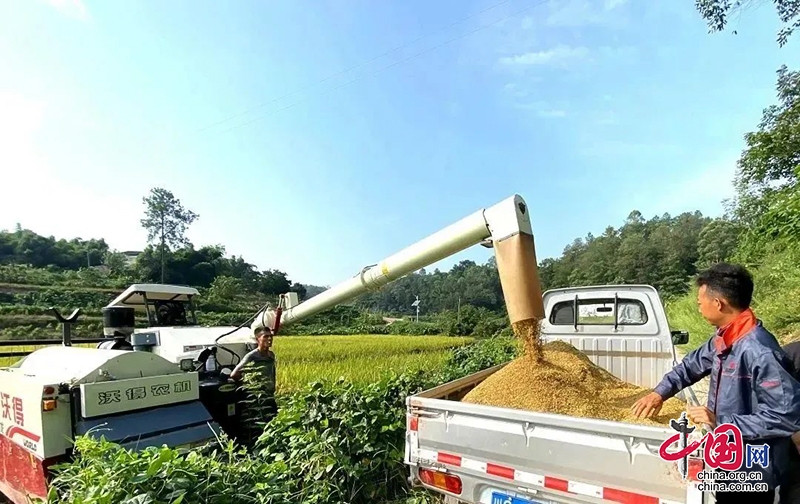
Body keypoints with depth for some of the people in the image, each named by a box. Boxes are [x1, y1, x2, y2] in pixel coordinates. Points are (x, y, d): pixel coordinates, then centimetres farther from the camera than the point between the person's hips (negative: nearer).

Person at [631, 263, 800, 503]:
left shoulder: (758, 351, -29)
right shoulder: (724, 339, -2)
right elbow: (694, 363, 14)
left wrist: (721, 422, -27)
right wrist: (660, 392, 5)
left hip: (751, 473, -8)